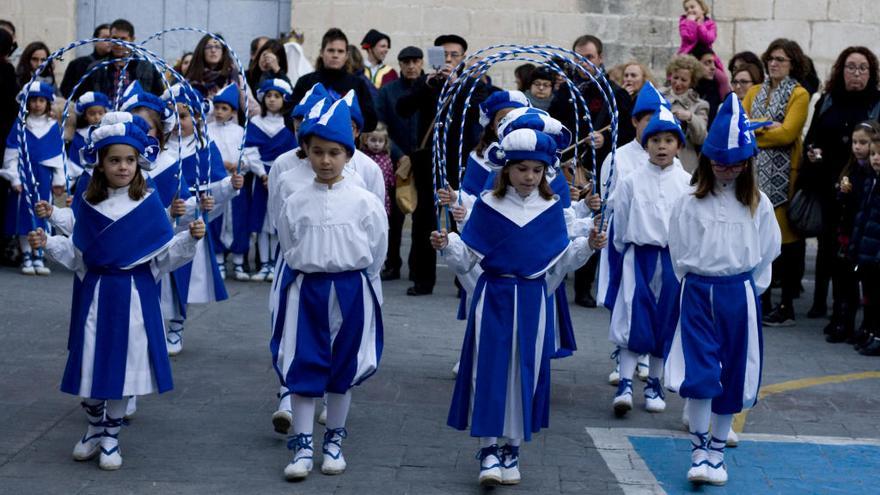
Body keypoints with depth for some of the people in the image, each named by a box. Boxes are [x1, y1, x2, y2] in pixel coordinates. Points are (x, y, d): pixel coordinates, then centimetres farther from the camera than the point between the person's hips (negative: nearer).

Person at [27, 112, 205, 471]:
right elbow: (77, 254, 8)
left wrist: (190, 238, -19)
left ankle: (111, 438, 18)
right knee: (91, 363, 4)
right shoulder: (90, 205, 2)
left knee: (124, 363, 4)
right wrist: (48, 244, -4)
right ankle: (95, 429, 26)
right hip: (97, 292, 2)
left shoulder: (148, 203, -3)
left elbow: (165, 253, -4)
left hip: (135, 293, -2)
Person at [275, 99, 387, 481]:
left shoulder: (364, 202, -5)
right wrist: (311, 278, 5)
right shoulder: (296, 203, -1)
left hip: (351, 291, -1)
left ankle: (334, 441, 24)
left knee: (343, 367, 10)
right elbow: (289, 251, 7)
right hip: (306, 289, 1)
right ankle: (303, 446, 8)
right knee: (303, 366, 1)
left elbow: (376, 253, 1)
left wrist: (352, 281, 6)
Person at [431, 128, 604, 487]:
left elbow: (561, 260, 6)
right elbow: (466, 261, -2)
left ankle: (511, 446, 18)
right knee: (490, 368, -4)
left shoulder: (551, 209, 3)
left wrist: (587, 244, -9)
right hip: (493, 298, -2)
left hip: (533, 301, 2)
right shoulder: (488, 206, -2)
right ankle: (489, 448, 3)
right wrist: (447, 245, -20)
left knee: (525, 370, 5)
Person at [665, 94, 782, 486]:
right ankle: (699, 452, 2)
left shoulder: (758, 204, 1)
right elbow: (679, 255, 3)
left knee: (731, 377, 8)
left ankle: (717, 449, 21)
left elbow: (767, 253, 8)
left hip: (741, 296, 2)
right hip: (698, 293, -2)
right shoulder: (690, 204, -3)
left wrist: (747, 290, 7)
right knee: (698, 374, -9)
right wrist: (697, 287, 5)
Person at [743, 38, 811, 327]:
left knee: (784, 237, -4)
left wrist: (751, 132, -4)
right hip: (755, 171, 5)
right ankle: (762, 301, 13)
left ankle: (787, 307, 1)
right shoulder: (755, 92, 17)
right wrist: (766, 126, -10)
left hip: (783, 174, -5)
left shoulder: (799, 95, 0)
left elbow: (787, 133, -11)